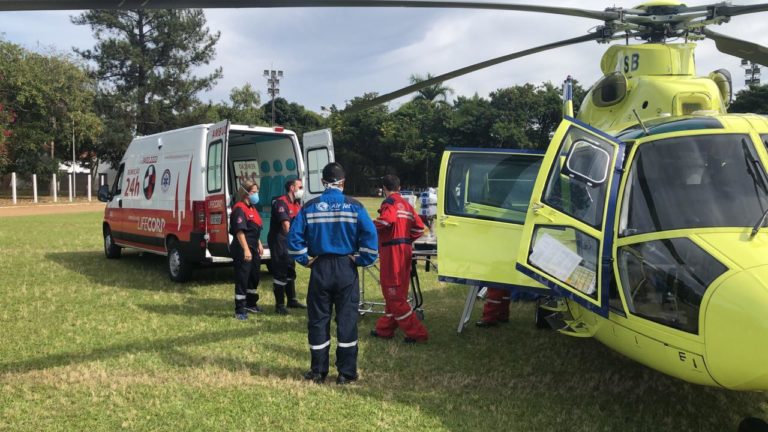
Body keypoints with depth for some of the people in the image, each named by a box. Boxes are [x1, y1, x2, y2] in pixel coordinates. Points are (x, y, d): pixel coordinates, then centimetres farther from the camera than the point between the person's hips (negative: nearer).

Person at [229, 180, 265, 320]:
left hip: (253, 249, 10)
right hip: (242, 249, -10)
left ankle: (250, 304, 35)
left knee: (254, 277, 20)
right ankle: (240, 310, 0)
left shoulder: (252, 208, 15)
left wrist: (259, 244, 20)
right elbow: (240, 231, -23)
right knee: (242, 279, -5)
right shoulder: (239, 209, -15)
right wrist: (246, 249, -28)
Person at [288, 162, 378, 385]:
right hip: (346, 269, -1)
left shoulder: (310, 207, -1)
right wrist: (363, 259, -2)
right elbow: (370, 235, -12)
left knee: (318, 320, 10)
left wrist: (305, 259, 5)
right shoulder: (354, 206, -4)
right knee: (347, 320, 6)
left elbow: (294, 236, -4)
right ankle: (346, 373, 9)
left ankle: (318, 371, 17)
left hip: (320, 268, 1)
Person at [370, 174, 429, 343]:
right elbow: (419, 227, 15)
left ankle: (416, 332, -5)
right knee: (397, 292, 14)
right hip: (405, 249, 9)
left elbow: (387, 220, -26)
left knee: (393, 293, -4)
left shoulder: (390, 202, -7)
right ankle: (385, 329, 25)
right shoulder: (406, 204, 17)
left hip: (392, 249, -9)